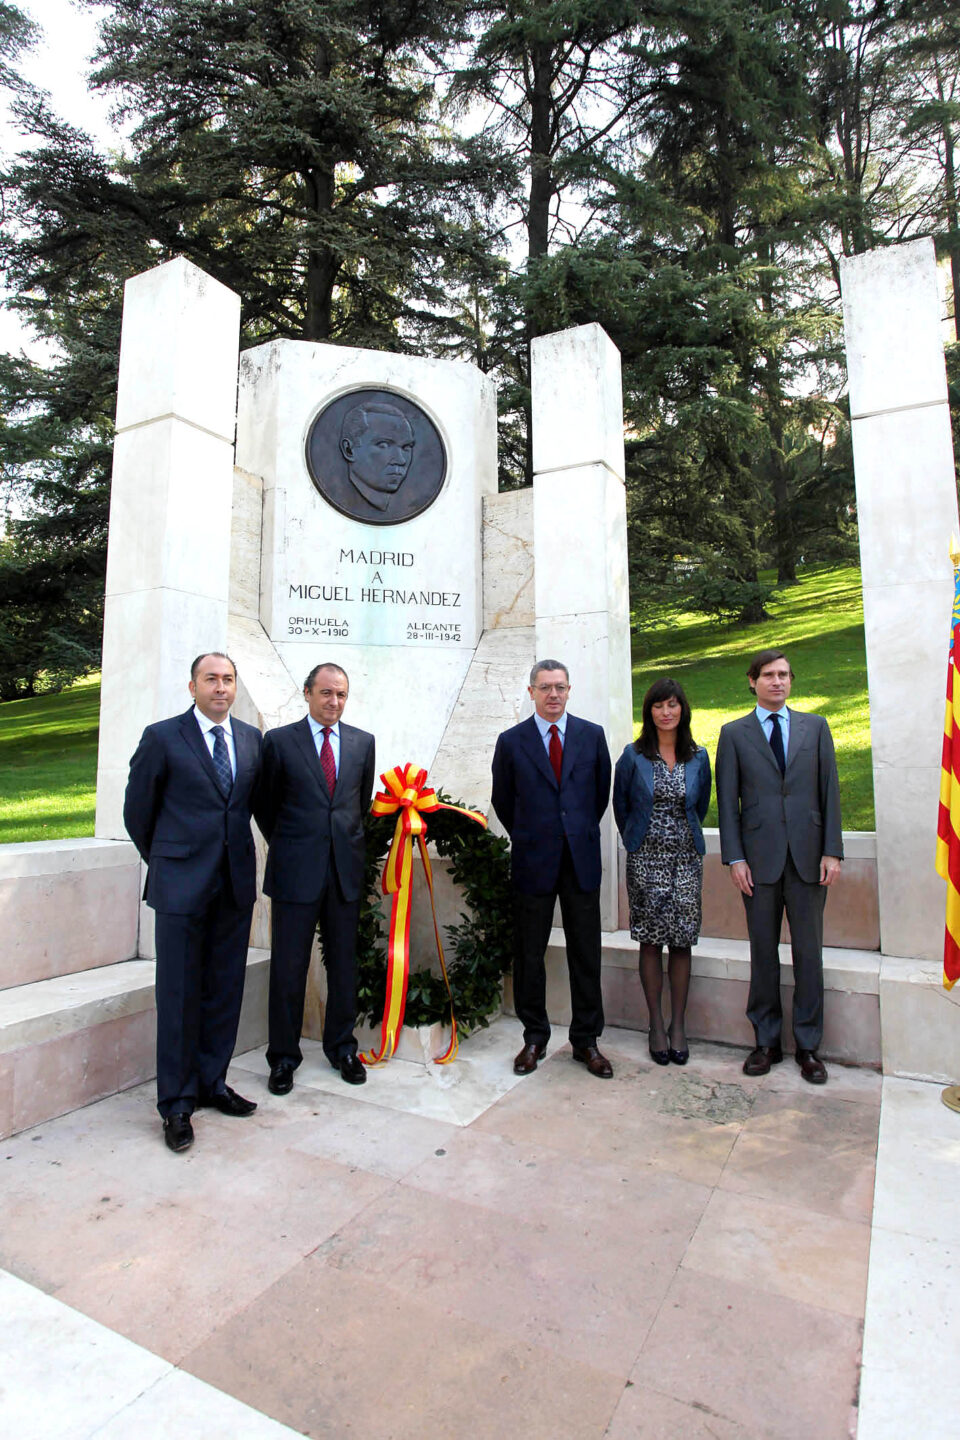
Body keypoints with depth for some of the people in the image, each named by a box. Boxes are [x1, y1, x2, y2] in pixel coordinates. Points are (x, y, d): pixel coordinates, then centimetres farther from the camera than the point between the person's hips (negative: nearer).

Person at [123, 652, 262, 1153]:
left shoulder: (252, 738, 7)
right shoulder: (162, 737, -5)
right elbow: (137, 811, 2)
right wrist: (163, 862, 10)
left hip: (236, 884, 4)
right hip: (182, 885, -4)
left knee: (225, 989, 13)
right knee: (179, 994, 5)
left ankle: (211, 1083, 30)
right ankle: (176, 1102, 20)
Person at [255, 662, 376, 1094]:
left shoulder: (362, 742, 7)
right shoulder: (279, 741, -1)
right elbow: (265, 805, 5)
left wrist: (347, 843, 12)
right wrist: (287, 848, 7)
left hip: (346, 869, 3)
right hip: (296, 871, -2)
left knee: (344, 963, 12)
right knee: (288, 966, 5)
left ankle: (341, 1047, 30)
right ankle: (283, 1056, 23)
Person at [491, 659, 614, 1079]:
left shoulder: (592, 735, 3)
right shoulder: (511, 741, -1)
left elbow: (602, 792, 13)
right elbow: (503, 800, 9)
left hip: (582, 859, 1)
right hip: (533, 861, -1)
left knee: (586, 954, 8)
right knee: (530, 954, 8)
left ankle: (586, 1040, 24)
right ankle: (534, 1038, 26)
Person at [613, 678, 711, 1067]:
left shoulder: (698, 757, 4)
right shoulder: (633, 756, -2)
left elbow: (701, 806, 17)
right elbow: (621, 805, 9)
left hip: (686, 858, 2)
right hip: (645, 858, -1)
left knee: (682, 942, 4)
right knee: (651, 941, 4)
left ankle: (678, 1026, 18)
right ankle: (656, 1025, 17)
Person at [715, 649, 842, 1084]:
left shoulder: (815, 727, 9)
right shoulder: (734, 733, 5)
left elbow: (830, 792, 6)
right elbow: (727, 801, 2)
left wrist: (832, 850, -2)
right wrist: (735, 857, -5)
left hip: (808, 856, 1)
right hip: (760, 857, -1)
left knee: (809, 952, 7)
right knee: (763, 953, 7)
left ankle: (808, 1046, 20)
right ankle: (766, 1041, 21)